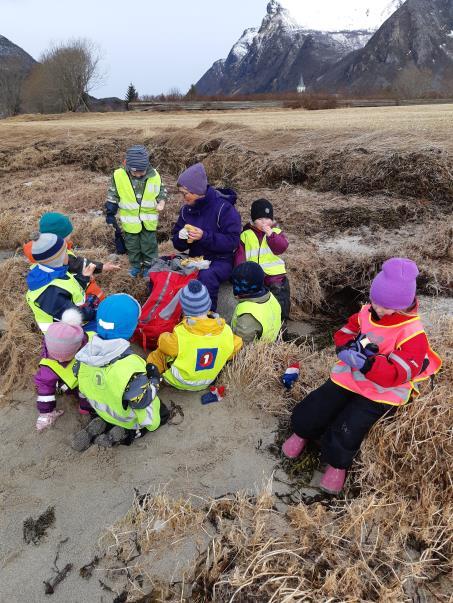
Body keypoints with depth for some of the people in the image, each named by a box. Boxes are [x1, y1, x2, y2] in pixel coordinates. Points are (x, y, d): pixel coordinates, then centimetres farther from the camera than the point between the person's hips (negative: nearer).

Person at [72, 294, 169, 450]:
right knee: (163, 413, 20)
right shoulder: (131, 368, -41)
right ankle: (124, 434, 3)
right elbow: (147, 418, -30)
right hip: (128, 419, -5)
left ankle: (99, 426, 12)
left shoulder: (85, 353, -23)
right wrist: (154, 381, -17)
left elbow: (83, 391, -5)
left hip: (102, 411, 5)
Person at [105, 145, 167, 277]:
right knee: (132, 245, 16)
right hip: (130, 220, 0)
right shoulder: (119, 175, -16)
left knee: (149, 245, 14)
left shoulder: (154, 175, -13)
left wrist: (161, 202, -16)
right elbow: (112, 196, -4)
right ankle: (135, 265, 37)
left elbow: (162, 191, 3)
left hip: (149, 220, 0)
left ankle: (149, 265, 34)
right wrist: (110, 214, -3)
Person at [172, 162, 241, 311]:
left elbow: (232, 241, -19)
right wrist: (181, 237, -14)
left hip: (221, 260, -6)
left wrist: (204, 236, -29)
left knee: (206, 276, -38)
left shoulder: (224, 208, -14)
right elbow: (178, 244, 11)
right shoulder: (186, 210, 5)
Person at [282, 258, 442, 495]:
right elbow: (345, 332, 7)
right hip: (349, 377, 5)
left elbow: (398, 373, -26)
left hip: (380, 393, -4)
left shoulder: (412, 333, -18)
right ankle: (304, 431, 34)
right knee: (310, 410, -3)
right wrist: (351, 346, -17)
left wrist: (365, 362, -40)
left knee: (346, 430, -21)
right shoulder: (367, 313, -2)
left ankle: (338, 464, 13)